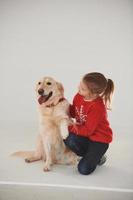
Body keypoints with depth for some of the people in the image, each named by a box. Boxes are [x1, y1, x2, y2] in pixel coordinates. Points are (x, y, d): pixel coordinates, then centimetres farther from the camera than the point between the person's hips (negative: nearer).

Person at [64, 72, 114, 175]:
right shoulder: (79, 96, -10)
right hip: (85, 135, 6)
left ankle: (97, 157, 17)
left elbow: (88, 130, -24)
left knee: (84, 169, -17)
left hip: (100, 139, -6)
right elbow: (74, 113, 4)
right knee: (69, 139, -28)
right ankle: (90, 155, 3)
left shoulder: (97, 107, -30)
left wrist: (68, 127, -23)